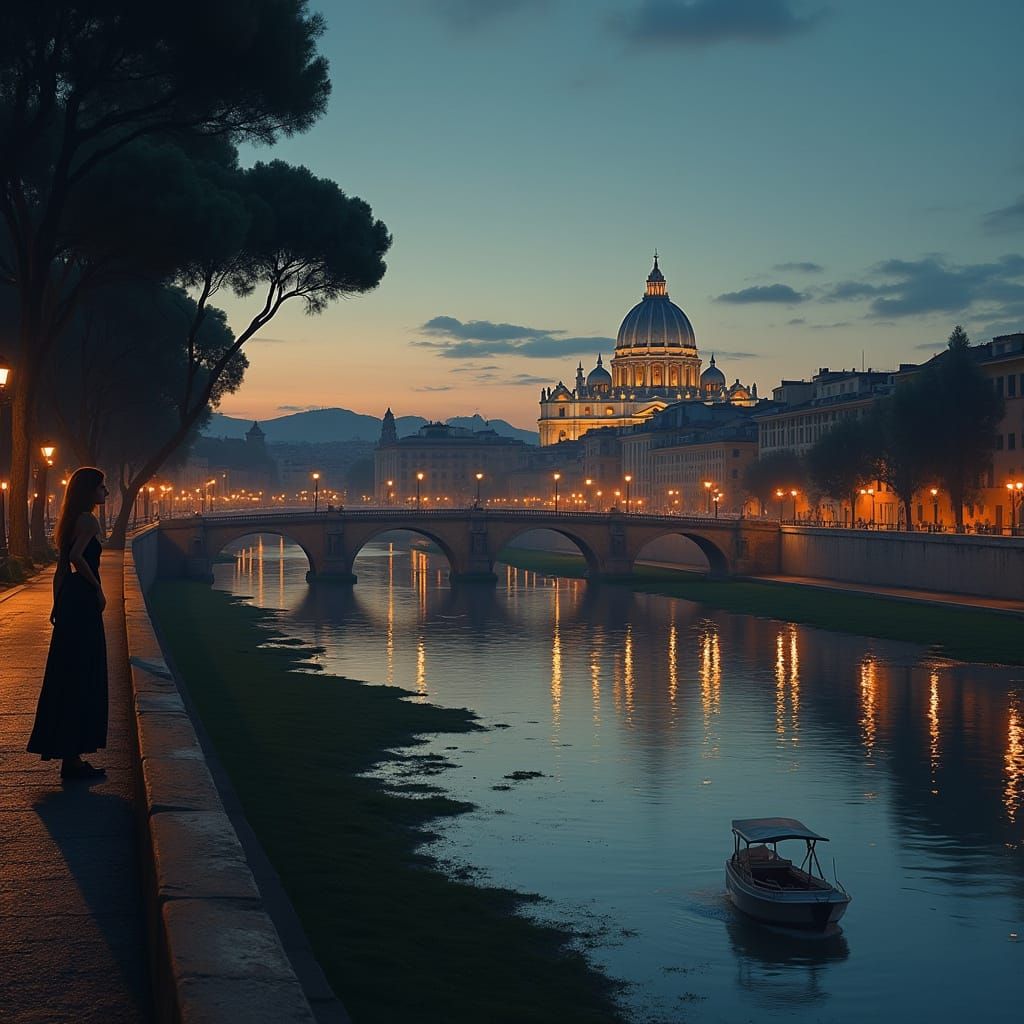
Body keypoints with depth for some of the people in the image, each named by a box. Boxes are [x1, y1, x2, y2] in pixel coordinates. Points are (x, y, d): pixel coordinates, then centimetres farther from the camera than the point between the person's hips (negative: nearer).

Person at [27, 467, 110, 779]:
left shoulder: (71, 521, 16)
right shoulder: (88, 520, -12)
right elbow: (77, 556, -25)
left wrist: (59, 604, 19)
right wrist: (98, 589, -16)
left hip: (69, 600, 10)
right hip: (84, 601, -10)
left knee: (67, 677, 12)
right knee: (82, 679, -5)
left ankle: (68, 754, 19)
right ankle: (72, 757, -1)